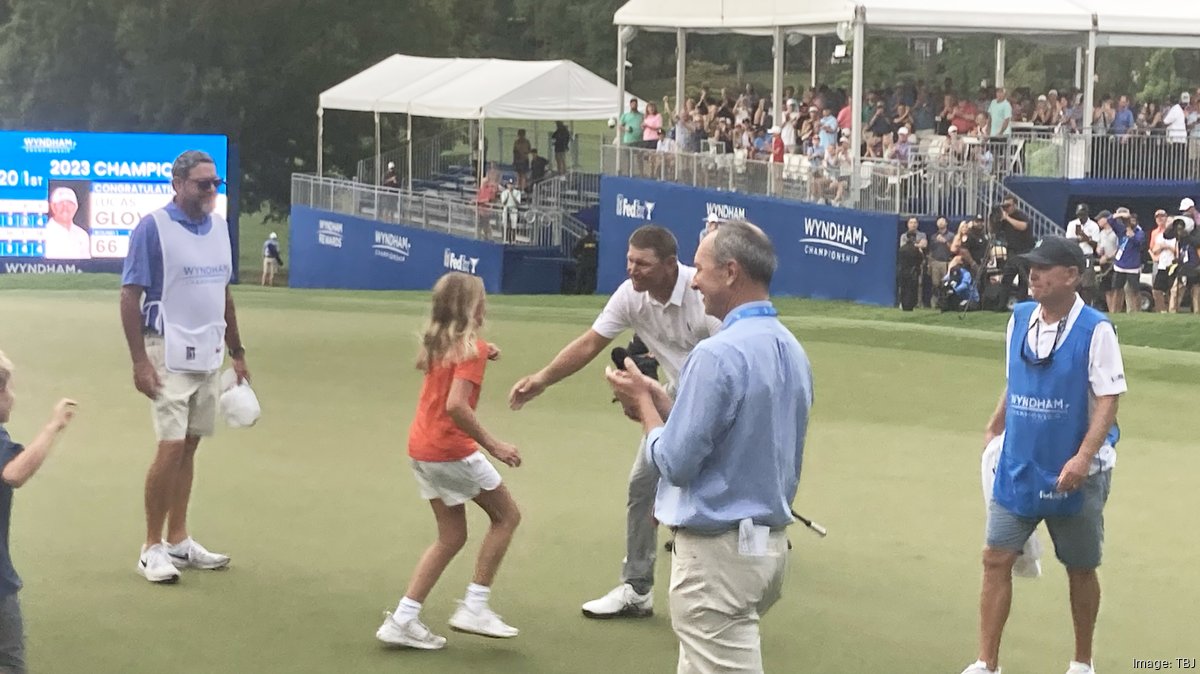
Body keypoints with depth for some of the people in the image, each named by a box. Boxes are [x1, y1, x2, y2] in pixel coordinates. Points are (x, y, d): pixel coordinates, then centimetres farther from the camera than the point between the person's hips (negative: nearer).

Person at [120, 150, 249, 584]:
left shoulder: (219, 227, 10)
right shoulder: (153, 228, -10)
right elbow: (129, 296, -11)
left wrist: (237, 353, 17)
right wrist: (139, 361, -17)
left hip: (210, 355, 6)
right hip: (170, 356, -6)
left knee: (189, 446, 10)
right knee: (171, 447, -9)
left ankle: (178, 541, 18)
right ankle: (152, 548, 1)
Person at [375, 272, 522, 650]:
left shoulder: (438, 342, 9)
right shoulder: (472, 347, -14)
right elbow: (456, 405, -27)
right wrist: (493, 446, -23)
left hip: (421, 448, 8)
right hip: (452, 450, -8)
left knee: (452, 537, 15)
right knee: (507, 516, 8)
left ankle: (402, 621, 10)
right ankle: (474, 608, 4)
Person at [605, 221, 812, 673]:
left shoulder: (718, 354, -20)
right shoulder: (792, 351, 7)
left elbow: (675, 463, -17)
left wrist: (644, 402, -1)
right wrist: (662, 402, 12)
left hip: (718, 551, -9)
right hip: (770, 543, 9)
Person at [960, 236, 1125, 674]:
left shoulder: (1095, 329, -14)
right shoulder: (1019, 319, 2)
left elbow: (1108, 400, -16)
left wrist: (1083, 458, -26)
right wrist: (994, 429, 14)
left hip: (1073, 473, -4)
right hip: (1018, 467, 4)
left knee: (1080, 570, 10)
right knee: (996, 559, -1)